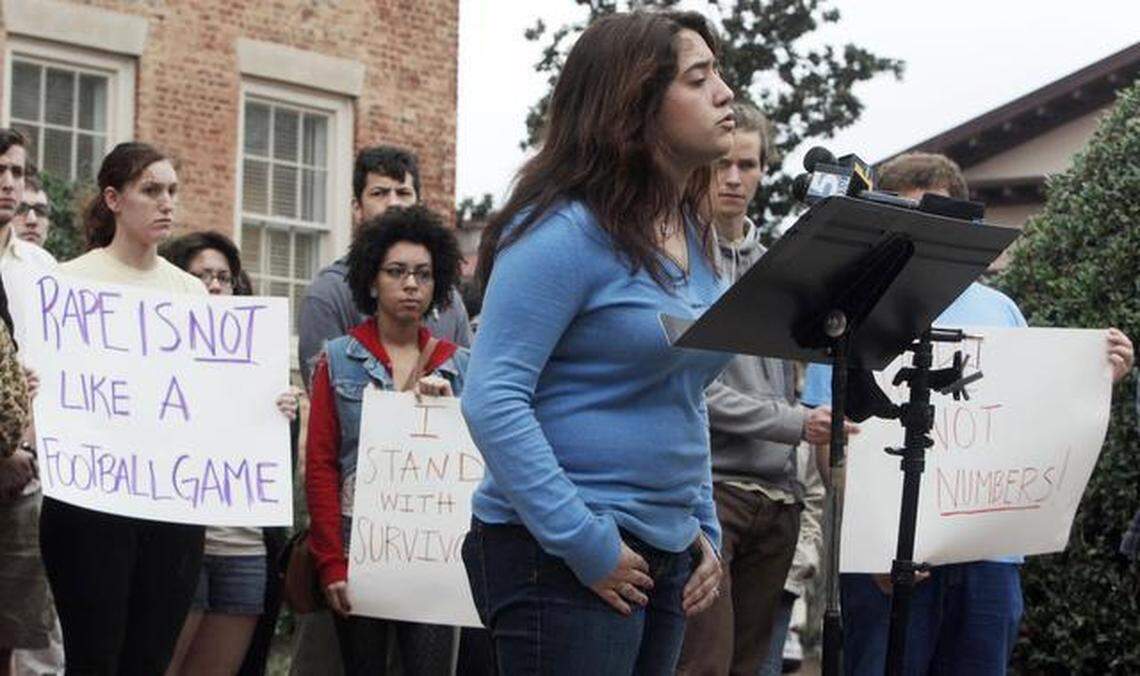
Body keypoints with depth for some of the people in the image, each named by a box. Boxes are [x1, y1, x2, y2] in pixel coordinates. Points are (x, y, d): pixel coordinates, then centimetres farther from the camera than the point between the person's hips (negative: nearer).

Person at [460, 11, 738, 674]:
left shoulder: (694, 238, 12)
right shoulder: (565, 231, -14)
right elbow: (492, 401, -20)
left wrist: (705, 533, 12)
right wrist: (587, 546, -21)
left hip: (666, 553, 8)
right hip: (561, 558, -8)